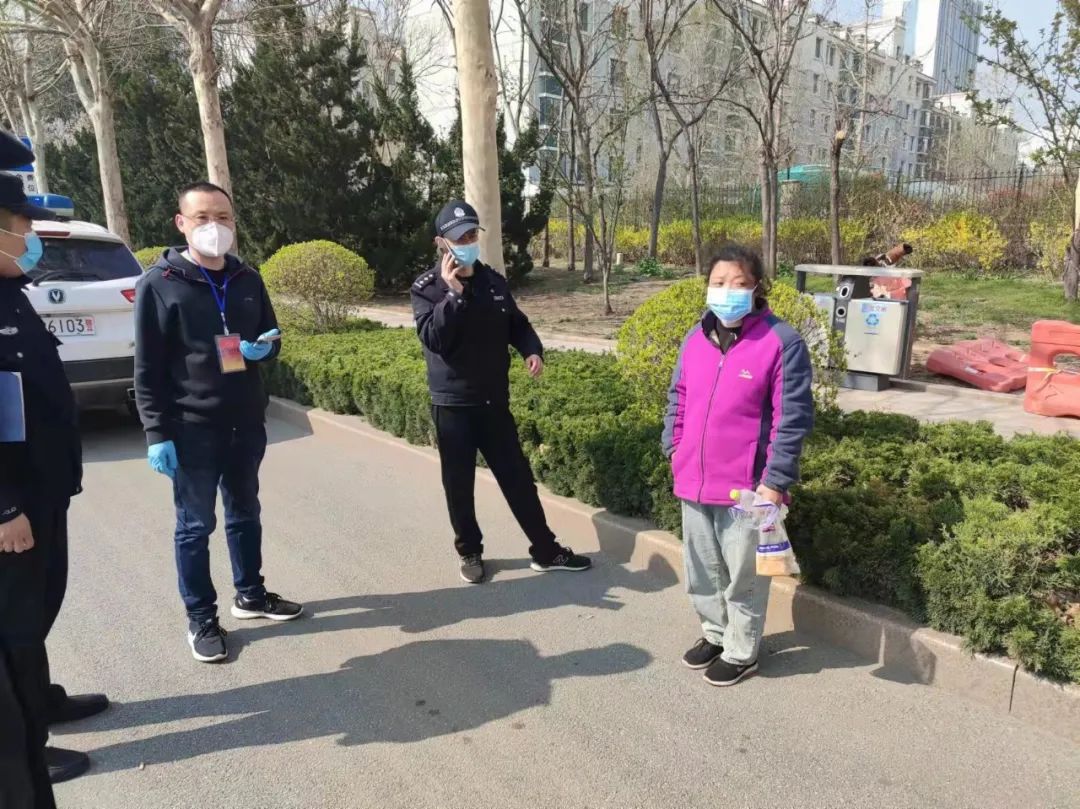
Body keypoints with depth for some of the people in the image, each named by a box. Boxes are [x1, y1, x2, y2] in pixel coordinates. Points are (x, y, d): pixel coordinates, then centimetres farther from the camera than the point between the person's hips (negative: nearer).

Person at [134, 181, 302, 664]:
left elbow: (269, 337, 17)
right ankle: (201, 619, 21)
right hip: (192, 429, -5)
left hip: (246, 424, 5)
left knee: (245, 514, 18)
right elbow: (147, 368, -9)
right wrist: (157, 433, -14)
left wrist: (265, 347, -8)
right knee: (195, 525, 7)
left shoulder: (247, 280, 6)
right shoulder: (160, 284, -8)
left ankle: (250, 594, 35)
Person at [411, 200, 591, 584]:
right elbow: (433, 338, -21)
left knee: (518, 477, 9)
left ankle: (546, 550, 20)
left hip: (494, 401, 4)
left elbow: (516, 324, 15)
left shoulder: (493, 281, 5)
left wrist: (532, 350, -4)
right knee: (459, 483, 8)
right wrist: (453, 293, -27)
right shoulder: (427, 288, -7)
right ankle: (469, 552, 27)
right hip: (453, 404, -3)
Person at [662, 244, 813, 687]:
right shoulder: (696, 338, 5)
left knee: (743, 576, 11)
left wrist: (775, 480, -17)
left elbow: (792, 418, -14)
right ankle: (715, 633, 43)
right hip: (693, 482, 6)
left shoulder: (781, 342, -13)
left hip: (745, 488, -6)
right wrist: (674, 447, 10)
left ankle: (740, 653, 30)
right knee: (702, 571, 21)